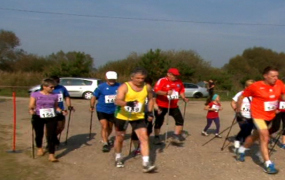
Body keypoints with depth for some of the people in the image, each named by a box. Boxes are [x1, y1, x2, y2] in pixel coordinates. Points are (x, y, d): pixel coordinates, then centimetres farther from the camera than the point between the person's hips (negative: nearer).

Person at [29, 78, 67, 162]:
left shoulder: (55, 96, 6)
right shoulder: (35, 95, 0)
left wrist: (62, 111, -4)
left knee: (51, 135, -9)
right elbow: (31, 106, -2)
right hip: (38, 117, -1)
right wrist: (31, 110, -23)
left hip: (51, 117, 1)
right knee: (39, 134, 13)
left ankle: (51, 155, -7)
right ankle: (39, 148, 42)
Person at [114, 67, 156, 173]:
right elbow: (117, 101, -35)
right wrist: (127, 103, -54)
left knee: (144, 138, -11)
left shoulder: (147, 87, -6)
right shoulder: (124, 87, -20)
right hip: (122, 116, -2)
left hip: (138, 117, 3)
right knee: (119, 138, 14)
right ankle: (118, 158, 39)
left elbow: (150, 99, 15)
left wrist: (150, 111, 2)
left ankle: (146, 164, -11)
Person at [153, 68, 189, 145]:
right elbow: (156, 91, -24)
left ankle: (176, 136, 9)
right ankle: (156, 137, 20)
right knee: (159, 121, 5)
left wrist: (184, 98, 1)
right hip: (162, 105, -5)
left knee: (180, 120, 0)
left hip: (173, 106, 5)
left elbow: (181, 91, 18)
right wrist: (166, 93, -37)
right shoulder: (162, 81, -14)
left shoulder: (179, 82, 4)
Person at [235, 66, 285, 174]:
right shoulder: (256, 86, -20)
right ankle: (268, 164, -4)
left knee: (256, 136, 20)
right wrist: (238, 111, -4)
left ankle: (241, 151, 43)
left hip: (270, 116, 6)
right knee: (265, 138, -13)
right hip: (258, 115, -6)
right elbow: (241, 96, -8)